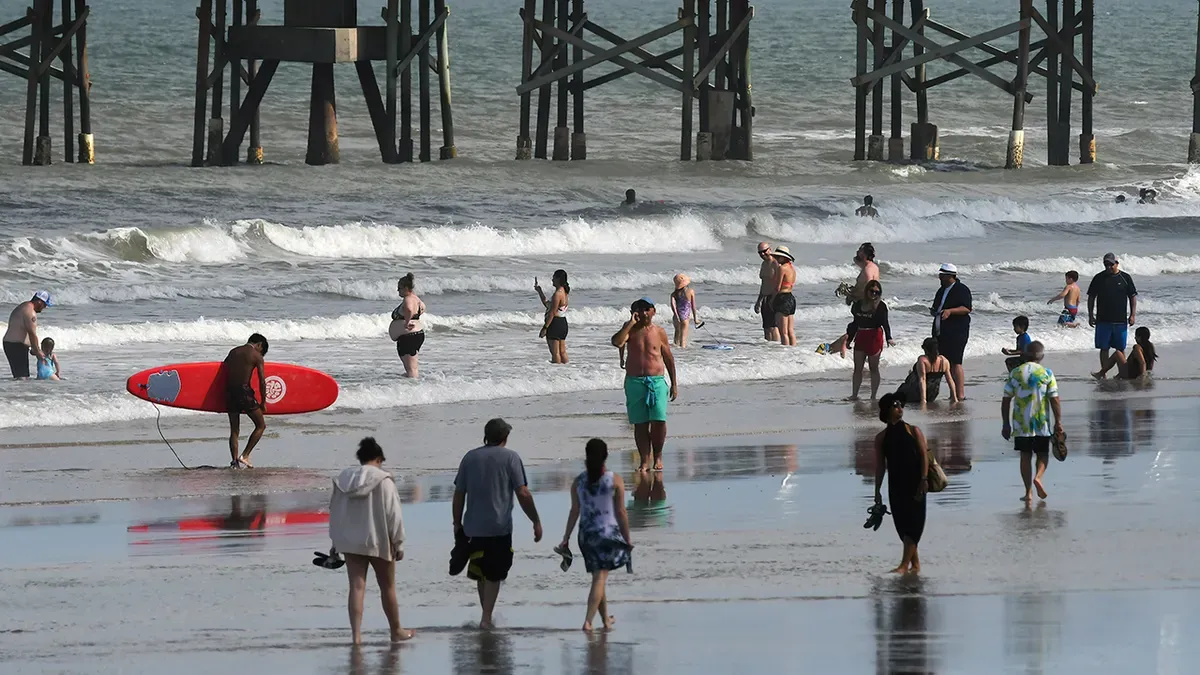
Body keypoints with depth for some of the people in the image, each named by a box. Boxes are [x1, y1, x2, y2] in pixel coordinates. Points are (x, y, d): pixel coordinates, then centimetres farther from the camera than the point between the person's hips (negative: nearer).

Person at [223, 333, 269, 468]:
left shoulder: (233, 352, 15)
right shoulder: (256, 356, -1)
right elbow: (262, 381, -5)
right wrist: (263, 402, 5)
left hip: (229, 392, 5)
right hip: (244, 391, -5)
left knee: (234, 430, 12)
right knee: (261, 425, 8)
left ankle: (234, 460, 4)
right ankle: (245, 456, -2)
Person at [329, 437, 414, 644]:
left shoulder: (343, 480, 4)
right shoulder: (383, 481, -12)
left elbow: (335, 513, 10)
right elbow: (393, 514, -12)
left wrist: (335, 542, 19)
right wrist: (398, 543, -4)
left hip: (350, 541, 3)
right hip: (378, 541, -3)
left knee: (357, 586, 1)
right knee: (387, 587, 12)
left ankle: (356, 633, -11)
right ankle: (396, 631, 25)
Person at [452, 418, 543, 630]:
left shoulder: (470, 458, 8)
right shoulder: (510, 457, -4)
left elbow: (459, 494, 8)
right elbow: (523, 494, -8)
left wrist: (458, 524, 16)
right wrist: (536, 521, 0)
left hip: (473, 527, 4)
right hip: (499, 526, -4)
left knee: (481, 573, 16)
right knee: (493, 574, 3)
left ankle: (486, 614, 23)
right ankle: (486, 618, -5)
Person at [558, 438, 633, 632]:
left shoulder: (578, 481, 1)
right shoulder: (615, 481, -7)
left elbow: (574, 511, 2)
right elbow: (621, 512, -6)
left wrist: (566, 537, 9)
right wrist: (627, 538, 3)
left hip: (586, 534, 4)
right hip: (609, 532, -4)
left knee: (598, 578, 17)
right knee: (600, 578, -6)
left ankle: (606, 619, 29)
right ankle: (588, 621, -18)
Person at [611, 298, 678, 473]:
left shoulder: (659, 332, 6)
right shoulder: (630, 330, 5)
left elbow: (669, 358, 12)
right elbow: (616, 342, -16)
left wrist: (674, 384, 11)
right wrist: (631, 324, -15)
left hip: (656, 381, 0)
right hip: (634, 381, 1)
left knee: (659, 420, -11)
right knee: (640, 423, 1)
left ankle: (658, 456, 7)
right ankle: (644, 460, 7)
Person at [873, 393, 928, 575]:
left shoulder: (913, 431, 3)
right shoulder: (881, 437, 9)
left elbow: (924, 455, -3)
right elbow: (880, 466, 9)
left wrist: (923, 480, -13)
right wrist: (877, 490, 5)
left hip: (915, 484, -3)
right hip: (896, 485, 3)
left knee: (912, 524, -10)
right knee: (902, 525, 5)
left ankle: (904, 565, -15)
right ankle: (915, 563, 15)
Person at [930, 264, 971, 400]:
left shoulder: (961, 290, -6)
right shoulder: (942, 291, 19)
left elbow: (967, 308, -15)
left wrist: (950, 311, -26)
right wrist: (933, 311, 8)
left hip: (956, 332, -9)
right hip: (941, 333, 9)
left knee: (955, 363, -13)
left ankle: (961, 394, -13)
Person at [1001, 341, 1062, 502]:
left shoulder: (1015, 373, 1)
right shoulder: (1047, 374, -5)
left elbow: (1006, 400, 3)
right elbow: (1054, 400, -7)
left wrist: (1006, 424, 10)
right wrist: (1058, 421, 1)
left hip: (1020, 425, 1)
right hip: (1041, 424, -1)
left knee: (1025, 456, 9)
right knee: (1043, 454, 12)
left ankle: (1028, 492, 6)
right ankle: (1038, 477, -16)